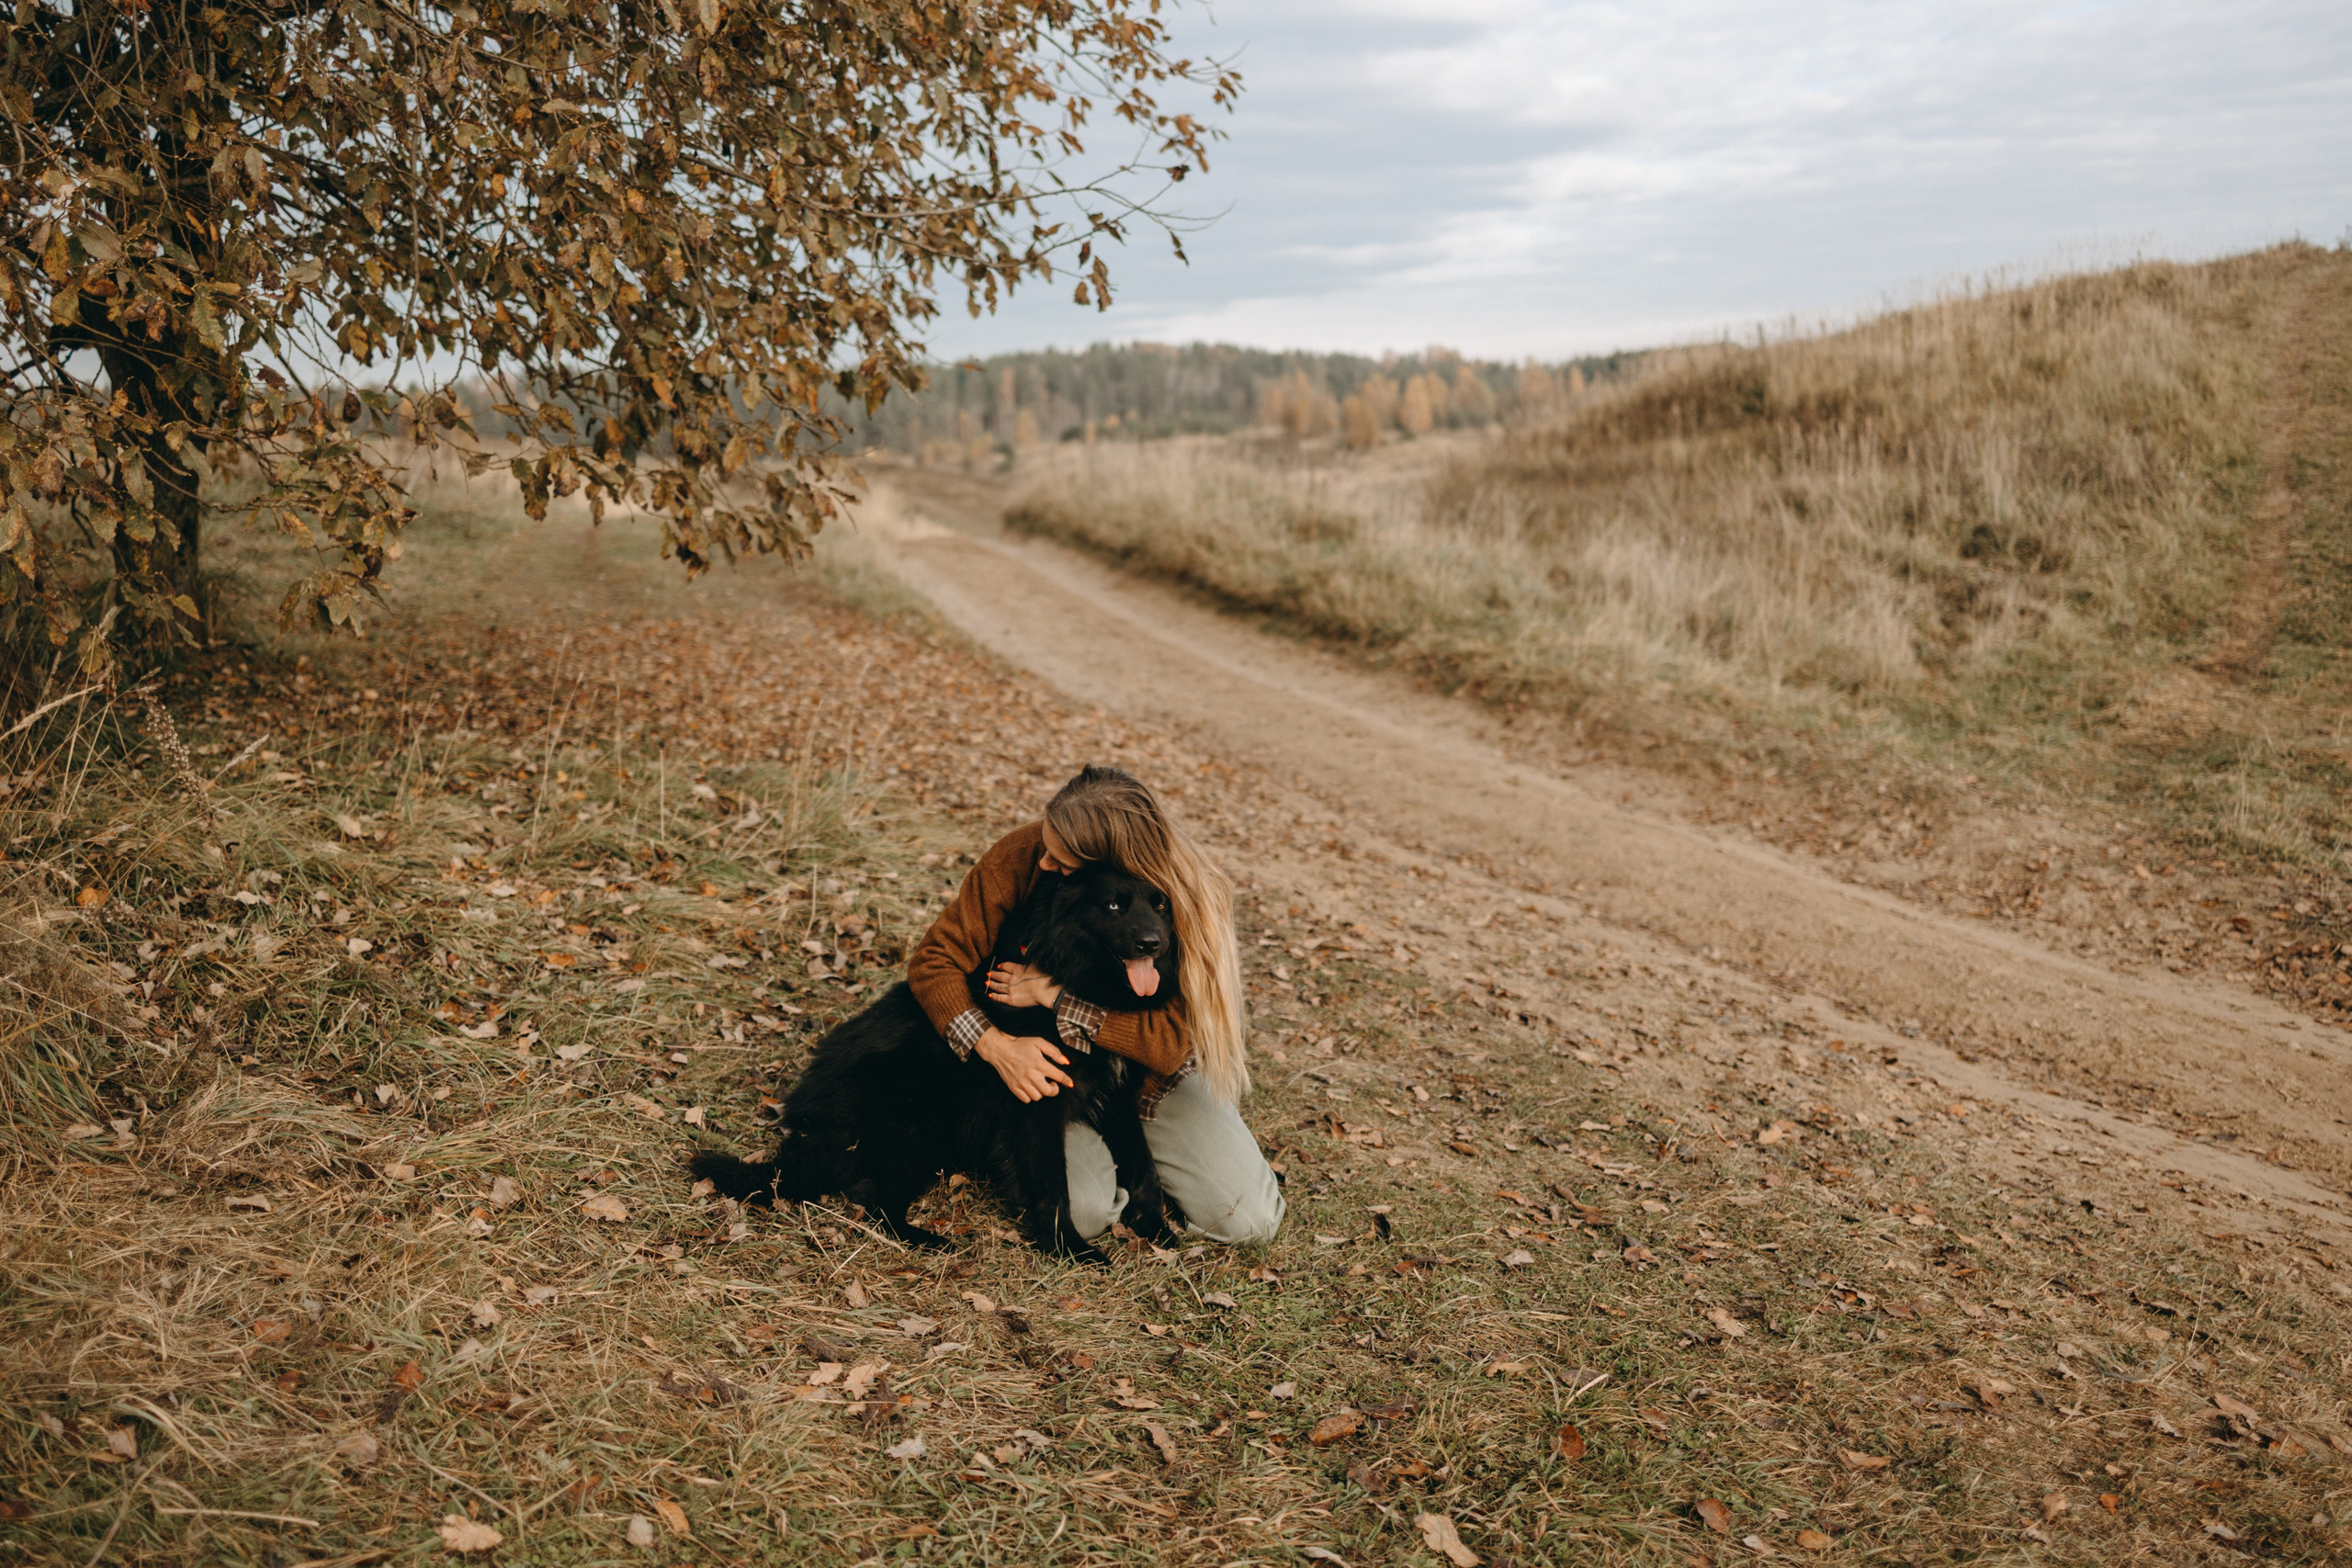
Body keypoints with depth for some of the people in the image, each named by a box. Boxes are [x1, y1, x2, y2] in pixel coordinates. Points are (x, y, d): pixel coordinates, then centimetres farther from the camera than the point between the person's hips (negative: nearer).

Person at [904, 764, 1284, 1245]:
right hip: (1055, 1063, 0)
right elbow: (934, 958, -16)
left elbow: (1172, 1043, -28)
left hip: (1156, 1075, 0)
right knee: (1079, 1214, -24)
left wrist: (1056, 997, -31)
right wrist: (998, 1046, -32)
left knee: (1248, 1220, -9)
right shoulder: (1020, 857, -22)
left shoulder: (1189, 899, -25)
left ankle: (1138, 1146, 17)